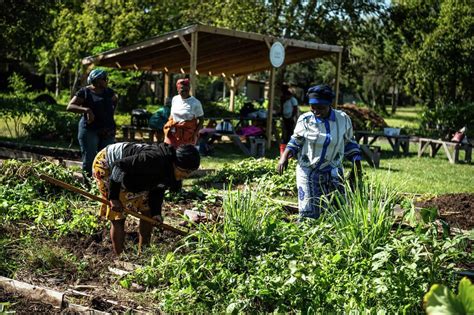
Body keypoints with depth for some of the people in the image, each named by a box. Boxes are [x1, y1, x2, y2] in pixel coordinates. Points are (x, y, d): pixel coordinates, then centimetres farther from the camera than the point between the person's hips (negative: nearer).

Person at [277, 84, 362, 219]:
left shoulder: (343, 119, -3)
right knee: (308, 213, -5)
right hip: (308, 171, -2)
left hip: (333, 173, 2)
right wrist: (285, 156, -12)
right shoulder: (305, 120, -9)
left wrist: (356, 161, 4)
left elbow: (348, 143, 10)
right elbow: (295, 141, 3)